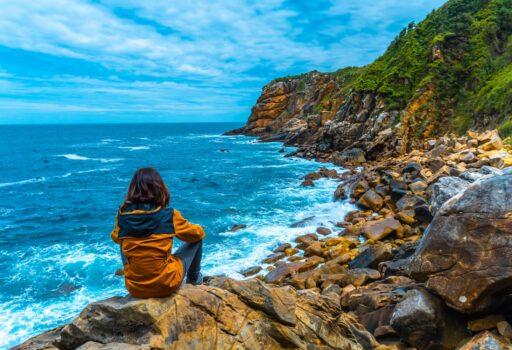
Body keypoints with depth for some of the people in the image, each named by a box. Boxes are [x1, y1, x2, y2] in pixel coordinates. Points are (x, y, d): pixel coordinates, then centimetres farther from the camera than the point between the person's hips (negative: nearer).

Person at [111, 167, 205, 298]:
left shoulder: (122, 216, -9)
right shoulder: (169, 216, -16)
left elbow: (115, 238, 14)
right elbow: (198, 233, 2)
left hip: (134, 288, 3)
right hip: (166, 286, -3)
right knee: (196, 239, 15)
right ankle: (194, 278, 36)